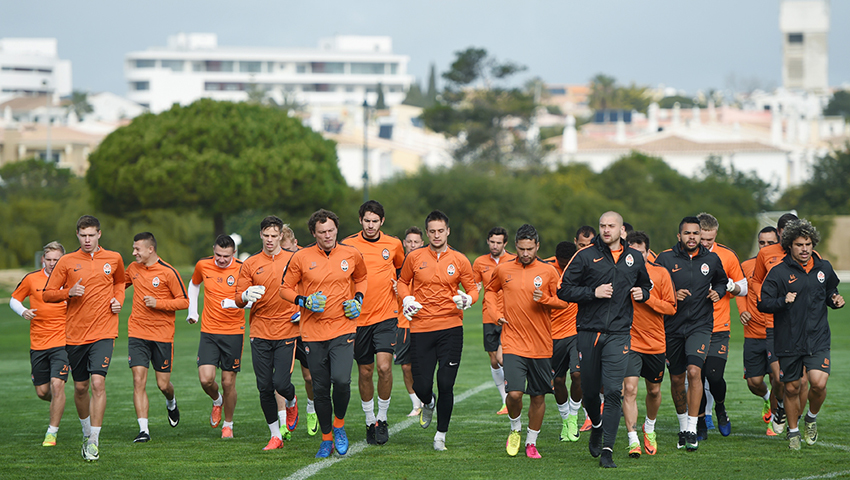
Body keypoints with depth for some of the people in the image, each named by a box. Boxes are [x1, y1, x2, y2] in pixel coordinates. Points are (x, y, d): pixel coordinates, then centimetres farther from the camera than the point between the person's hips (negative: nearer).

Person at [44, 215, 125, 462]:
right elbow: (47, 294, 4)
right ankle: (87, 433, 33)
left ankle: (94, 442, -12)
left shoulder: (113, 259, 6)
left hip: (103, 332, -1)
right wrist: (69, 293, -14)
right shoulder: (67, 262, 1)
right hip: (75, 334, 1)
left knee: (98, 383, -16)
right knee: (80, 387, 10)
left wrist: (118, 300, 7)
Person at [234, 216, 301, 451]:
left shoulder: (293, 260, 2)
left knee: (281, 383, -11)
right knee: (264, 387, -1)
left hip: (287, 332, -2)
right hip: (260, 332, 2)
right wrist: (246, 296, -18)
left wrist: (302, 311, -5)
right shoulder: (250, 264, 5)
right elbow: (238, 299, 4)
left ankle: (291, 403, 26)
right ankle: (276, 435, 13)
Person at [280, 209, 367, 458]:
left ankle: (339, 424, 7)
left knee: (341, 380, -20)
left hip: (343, 328, 0)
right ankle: (326, 437, 21)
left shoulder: (351, 254, 3)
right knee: (320, 388, 3)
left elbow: (361, 278, 22)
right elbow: (285, 288, 7)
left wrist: (358, 299, 5)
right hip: (313, 332, 0)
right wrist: (304, 301, -11)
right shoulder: (301, 257, -2)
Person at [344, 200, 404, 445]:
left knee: (384, 367, -14)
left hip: (386, 316, 0)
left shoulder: (393, 244, 4)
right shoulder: (348, 245, -2)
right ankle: (370, 422, 22)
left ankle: (382, 419, 2)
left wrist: (399, 290, 10)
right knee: (365, 372, 7)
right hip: (358, 317, 0)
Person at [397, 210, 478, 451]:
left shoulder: (459, 260, 3)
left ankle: (441, 435, 9)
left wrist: (467, 299, -13)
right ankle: (428, 403, 37)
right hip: (421, 329, 1)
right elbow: (403, 281, 19)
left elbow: (473, 288, 10)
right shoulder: (414, 258, 4)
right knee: (421, 385, -2)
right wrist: (407, 299, -1)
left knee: (446, 384, -6)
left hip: (450, 328, -1)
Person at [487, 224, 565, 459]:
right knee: (514, 393, -14)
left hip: (541, 345, 1)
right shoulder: (503, 269, 3)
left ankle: (531, 442, 22)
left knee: (538, 396, 5)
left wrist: (544, 299, -14)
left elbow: (563, 301, 6)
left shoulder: (548, 271, 0)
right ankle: (515, 430, 15)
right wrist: (497, 312, 7)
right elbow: (490, 290, 22)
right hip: (513, 342, -1)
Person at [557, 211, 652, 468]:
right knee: (589, 388, 10)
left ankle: (607, 450, -10)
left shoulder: (634, 258, 10)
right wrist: (594, 292, -13)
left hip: (618, 333, 0)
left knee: (613, 391, -12)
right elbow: (564, 290, -2)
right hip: (589, 331, 0)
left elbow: (645, 284, 27)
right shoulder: (586, 256, 0)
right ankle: (597, 427, 41)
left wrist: (642, 293, 4)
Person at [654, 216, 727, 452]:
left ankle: (692, 430, -16)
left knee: (694, 371, -19)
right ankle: (683, 424, 32)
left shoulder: (711, 259, 3)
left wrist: (717, 292, 0)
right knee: (677, 379, 10)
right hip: (673, 326, 1)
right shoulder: (665, 259, -3)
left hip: (700, 324, -1)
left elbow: (721, 281, 22)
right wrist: (672, 296, -16)